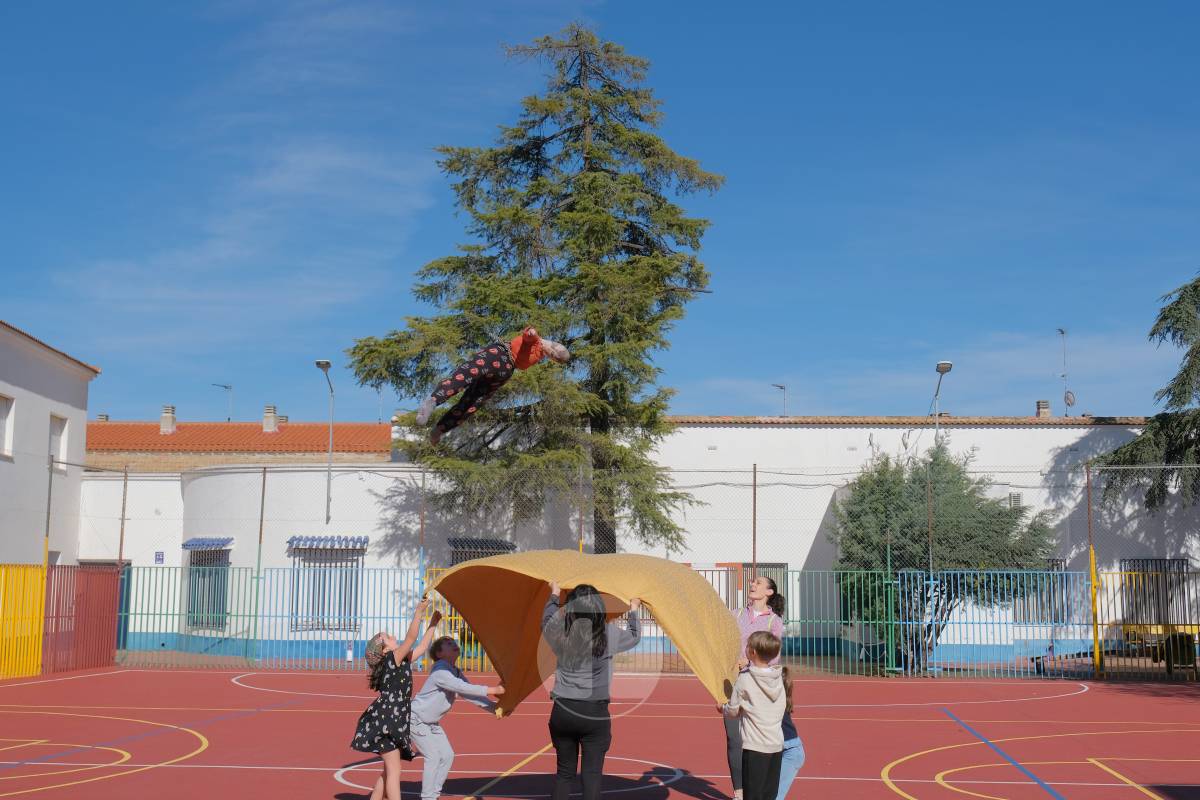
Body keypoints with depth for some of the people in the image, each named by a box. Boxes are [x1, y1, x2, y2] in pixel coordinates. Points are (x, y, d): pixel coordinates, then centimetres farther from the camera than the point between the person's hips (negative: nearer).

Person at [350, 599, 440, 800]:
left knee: (390, 770, 14)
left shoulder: (401, 661, 15)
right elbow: (411, 638, -16)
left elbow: (421, 647, 23)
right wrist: (418, 612, -14)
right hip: (384, 721, -9)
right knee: (394, 770, -13)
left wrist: (432, 625, 23)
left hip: (393, 721, 9)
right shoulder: (393, 659, -9)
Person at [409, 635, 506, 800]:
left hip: (432, 722, 9)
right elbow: (464, 688, -36)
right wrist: (493, 690, -35)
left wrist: (495, 707, -14)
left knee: (447, 755, 5)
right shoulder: (440, 671, -26)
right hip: (416, 719, -9)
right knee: (433, 756, -14)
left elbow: (471, 693, -1)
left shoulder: (456, 673, 3)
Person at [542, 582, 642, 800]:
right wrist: (633, 611, 30)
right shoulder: (609, 634, -8)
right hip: (595, 713, -2)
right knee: (592, 774, 1)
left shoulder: (560, 633, -2)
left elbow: (546, 622, 22)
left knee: (564, 772, 13)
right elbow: (634, 636, 13)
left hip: (563, 711, 3)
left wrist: (554, 596, 38)